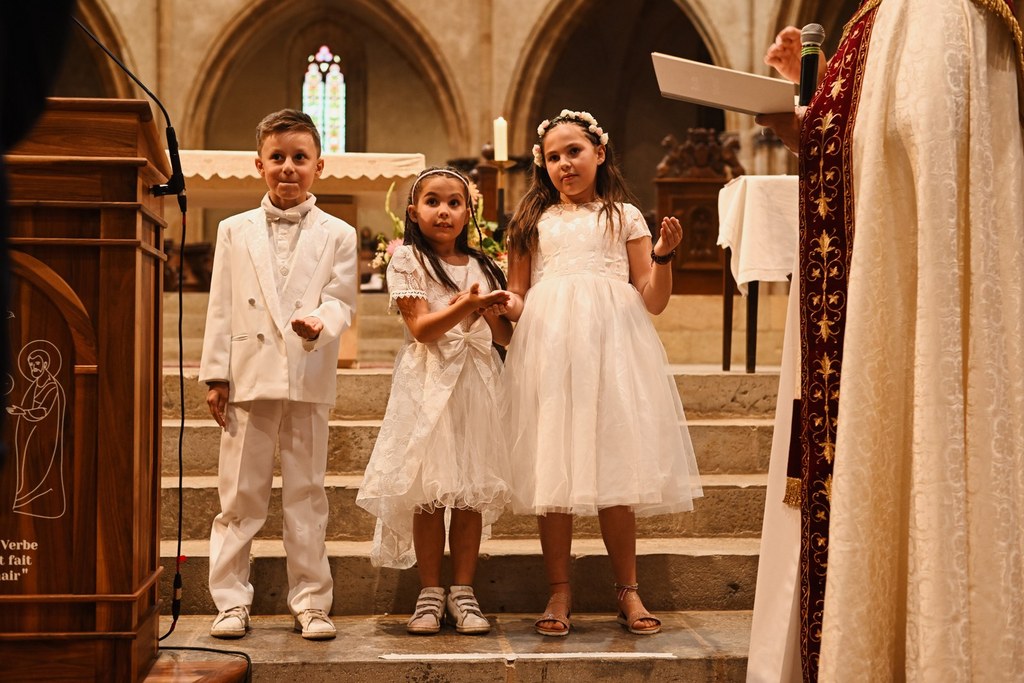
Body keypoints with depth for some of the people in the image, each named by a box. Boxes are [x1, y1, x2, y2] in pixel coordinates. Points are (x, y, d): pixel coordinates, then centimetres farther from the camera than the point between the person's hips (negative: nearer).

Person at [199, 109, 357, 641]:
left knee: (306, 494, 6)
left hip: (309, 381, -1)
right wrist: (215, 375, 2)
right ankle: (231, 601, 13)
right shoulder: (235, 231, 10)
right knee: (240, 494, 4)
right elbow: (220, 307, 7)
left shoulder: (337, 235, 7)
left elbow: (340, 301, 0)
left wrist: (318, 322, -23)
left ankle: (310, 602, 15)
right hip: (250, 377, 1)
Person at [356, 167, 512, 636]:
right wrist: (466, 305, -24)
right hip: (428, 385, -3)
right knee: (429, 492, -2)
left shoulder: (481, 266, 14)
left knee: (472, 490, 3)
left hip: (475, 384, 4)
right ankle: (430, 593, 8)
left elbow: (505, 337, 13)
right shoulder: (407, 261, 2)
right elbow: (422, 328, -10)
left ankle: (463, 592, 11)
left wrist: (494, 312, -8)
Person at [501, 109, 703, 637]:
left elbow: (653, 302, 9)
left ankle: (628, 590, 8)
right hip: (547, 345, 1)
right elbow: (517, 297, 17)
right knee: (551, 469, -2)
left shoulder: (625, 217, 14)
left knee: (614, 468, -4)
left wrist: (664, 255, -7)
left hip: (610, 344, -1)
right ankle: (559, 591, 7)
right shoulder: (532, 222, 17)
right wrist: (505, 306, -5)